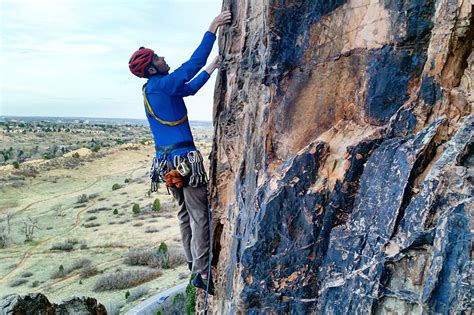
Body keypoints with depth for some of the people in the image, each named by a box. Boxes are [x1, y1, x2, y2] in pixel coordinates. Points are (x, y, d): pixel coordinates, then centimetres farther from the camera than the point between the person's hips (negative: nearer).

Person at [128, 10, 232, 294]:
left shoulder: (151, 89, 15)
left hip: (167, 159, 9)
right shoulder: (162, 84, -12)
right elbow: (191, 66, -22)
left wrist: (210, 70, 25)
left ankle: (193, 262, 27)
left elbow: (190, 88, 26)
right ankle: (202, 272, -4)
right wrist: (212, 30, -20)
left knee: (186, 212, 17)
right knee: (200, 213, -6)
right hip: (183, 157, -9)